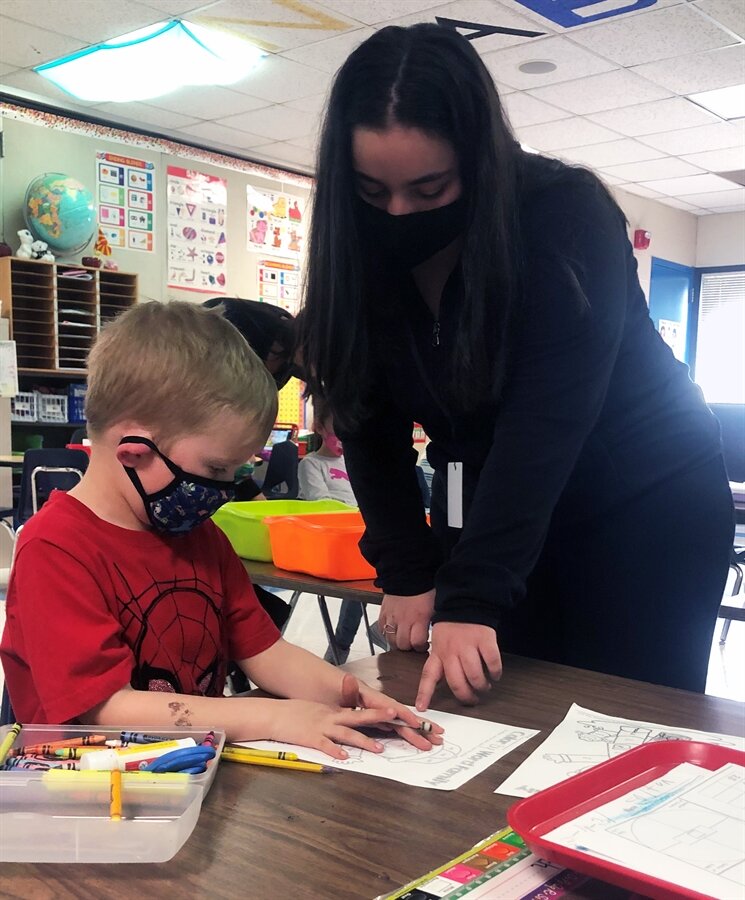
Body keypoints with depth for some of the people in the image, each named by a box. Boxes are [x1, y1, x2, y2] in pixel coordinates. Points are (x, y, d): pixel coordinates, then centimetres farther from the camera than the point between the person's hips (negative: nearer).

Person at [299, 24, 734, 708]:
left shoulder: (566, 216, -23)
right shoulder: (358, 253, -8)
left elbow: (543, 420, -29)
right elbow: (372, 421, -7)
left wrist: (470, 597, -33)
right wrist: (408, 573, -13)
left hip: (647, 504, -4)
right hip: (496, 515, 4)